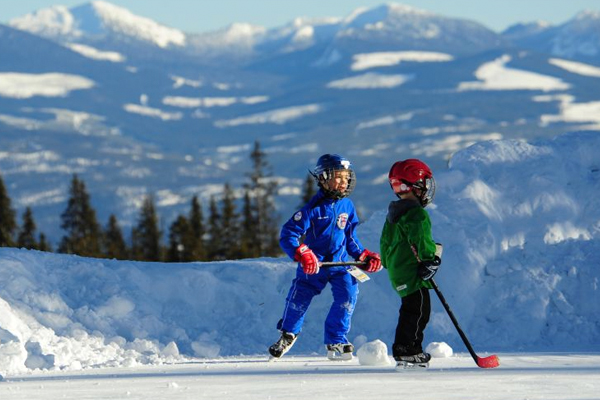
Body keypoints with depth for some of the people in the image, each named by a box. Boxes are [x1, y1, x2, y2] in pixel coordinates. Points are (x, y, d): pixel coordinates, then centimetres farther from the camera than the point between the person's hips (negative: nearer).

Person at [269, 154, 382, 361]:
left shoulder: (347, 206, 5)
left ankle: (336, 342, -4)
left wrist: (364, 256, 8)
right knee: (300, 296, -4)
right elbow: (288, 234, -17)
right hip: (314, 263, -3)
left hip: (340, 262, 3)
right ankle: (288, 333, 28)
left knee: (348, 293, -17)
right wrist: (302, 254, -30)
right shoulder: (314, 208, -13)